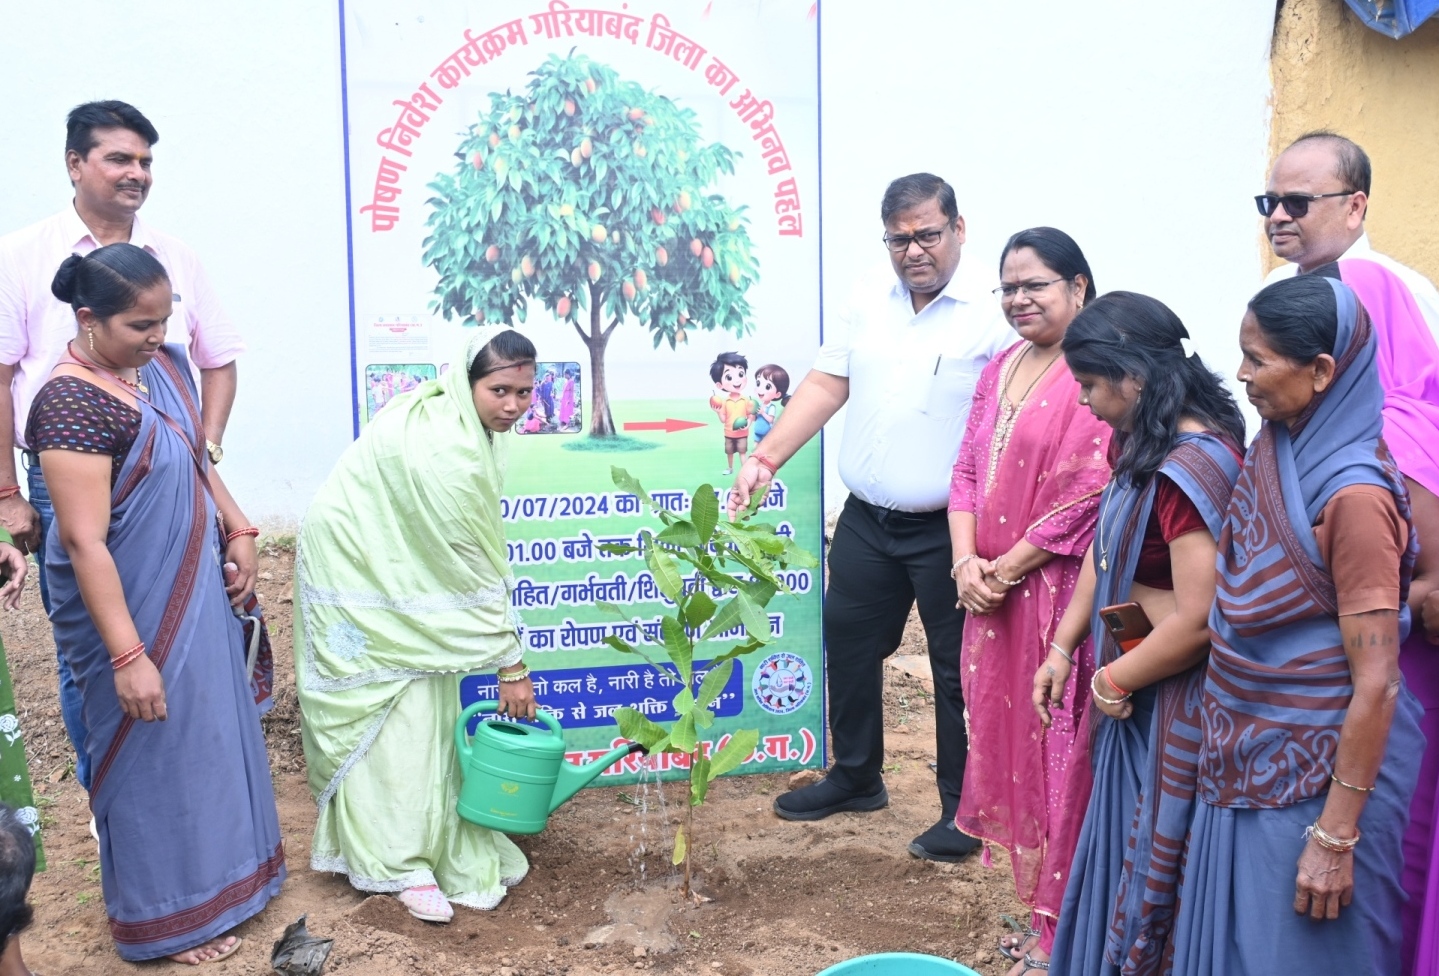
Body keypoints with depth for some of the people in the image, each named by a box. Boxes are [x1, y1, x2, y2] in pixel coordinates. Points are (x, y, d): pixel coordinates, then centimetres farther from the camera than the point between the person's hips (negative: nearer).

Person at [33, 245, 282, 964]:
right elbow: (84, 541, -27)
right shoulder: (72, 405, -26)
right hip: (128, 606, -8)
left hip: (194, 591, 8)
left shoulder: (164, 366, -1)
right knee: (152, 750, 9)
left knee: (210, 727, 21)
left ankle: (216, 871, 43)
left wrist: (238, 532, 5)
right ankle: (167, 917, 30)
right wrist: (128, 655, -27)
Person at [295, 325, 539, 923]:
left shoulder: (470, 426, -4)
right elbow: (471, 565, -28)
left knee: (425, 704, 10)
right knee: (387, 708, -4)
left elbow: (475, 549, 4)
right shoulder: (441, 446, -31)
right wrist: (511, 664, -21)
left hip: (403, 570, 9)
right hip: (359, 571, -9)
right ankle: (400, 860, 6)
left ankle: (441, 842, 20)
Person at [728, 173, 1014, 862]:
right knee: (849, 647, 16)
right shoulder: (866, 310, 8)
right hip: (866, 521, 6)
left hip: (948, 530, -6)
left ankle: (964, 810, 22)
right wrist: (767, 459, 3)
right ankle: (856, 778, 35)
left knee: (958, 669, 5)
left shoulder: (992, 316, -12)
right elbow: (825, 387, 11)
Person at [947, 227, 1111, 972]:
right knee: (1007, 736, 14)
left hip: (1056, 591, -8)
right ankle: (1034, 896, 30)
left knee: (1055, 744, 1)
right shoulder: (1000, 369, 14)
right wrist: (966, 561, -3)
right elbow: (967, 470, 12)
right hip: (991, 592, 8)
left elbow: (1089, 495, -18)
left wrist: (1006, 568, -12)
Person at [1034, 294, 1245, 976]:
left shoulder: (1192, 467, -26)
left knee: (1150, 858, 10)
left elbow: (1198, 620, -27)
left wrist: (1113, 682, -13)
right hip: (1130, 681, 9)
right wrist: (1062, 648, 6)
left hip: (1174, 696, -9)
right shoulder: (1139, 441, 3)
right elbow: (1104, 543, 10)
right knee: (1117, 840, 22)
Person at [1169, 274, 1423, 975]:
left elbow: (1376, 685, -21)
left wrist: (1336, 837, -18)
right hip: (1247, 760, 8)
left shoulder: (1352, 495, -22)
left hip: (1315, 779, -8)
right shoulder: (1273, 455, 2)